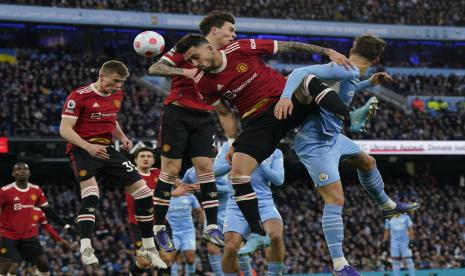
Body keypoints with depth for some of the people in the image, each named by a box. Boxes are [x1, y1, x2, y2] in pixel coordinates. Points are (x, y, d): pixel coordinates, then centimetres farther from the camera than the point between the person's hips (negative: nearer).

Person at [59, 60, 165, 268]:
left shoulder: (117, 95, 10)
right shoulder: (79, 96, -13)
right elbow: (65, 129, -16)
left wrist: (122, 138, 7)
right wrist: (88, 147, -30)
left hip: (106, 149, 7)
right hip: (82, 149, -7)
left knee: (143, 191, 1)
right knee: (91, 194, -31)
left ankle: (148, 249, 11)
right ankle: (86, 250, -32)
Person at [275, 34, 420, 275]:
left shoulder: (349, 74, 7)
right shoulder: (344, 70, -22)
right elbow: (300, 72, -31)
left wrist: (369, 83, 25)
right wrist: (285, 97, -45)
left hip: (332, 137, 11)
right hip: (315, 143, -11)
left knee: (367, 162, 29)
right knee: (335, 199, -15)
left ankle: (387, 206, 54)